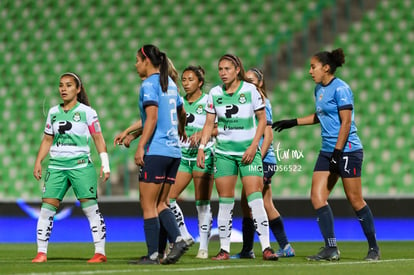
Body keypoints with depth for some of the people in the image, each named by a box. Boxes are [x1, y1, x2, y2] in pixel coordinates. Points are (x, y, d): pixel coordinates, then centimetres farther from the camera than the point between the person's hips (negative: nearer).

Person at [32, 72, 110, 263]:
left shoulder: (86, 112, 1)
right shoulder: (53, 112, 14)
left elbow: (98, 138, 2)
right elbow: (47, 140, 20)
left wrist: (105, 164, -4)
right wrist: (38, 162, 12)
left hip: (81, 165, -4)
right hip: (56, 166, 4)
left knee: (90, 206, -7)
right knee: (47, 206, -4)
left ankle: (100, 252, -3)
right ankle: (41, 253, 1)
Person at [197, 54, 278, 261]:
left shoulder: (250, 90, -3)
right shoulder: (215, 93, 5)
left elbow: (262, 119, 0)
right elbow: (209, 123, 10)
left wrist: (254, 146, -8)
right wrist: (201, 147, 0)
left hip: (248, 150, -3)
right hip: (223, 152, 3)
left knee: (255, 198, -11)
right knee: (225, 201, 2)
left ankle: (266, 247, -10)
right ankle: (224, 249, 8)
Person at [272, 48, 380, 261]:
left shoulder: (340, 88, -12)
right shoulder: (319, 89, 14)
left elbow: (346, 122, -16)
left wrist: (338, 152, -20)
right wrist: (293, 122, 28)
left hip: (347, 150, -9)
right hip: (327, 151, 9)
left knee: (355, 200, -4)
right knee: (317, 196, -3)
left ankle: (373, 248, 10)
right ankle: (331, 248, -3)